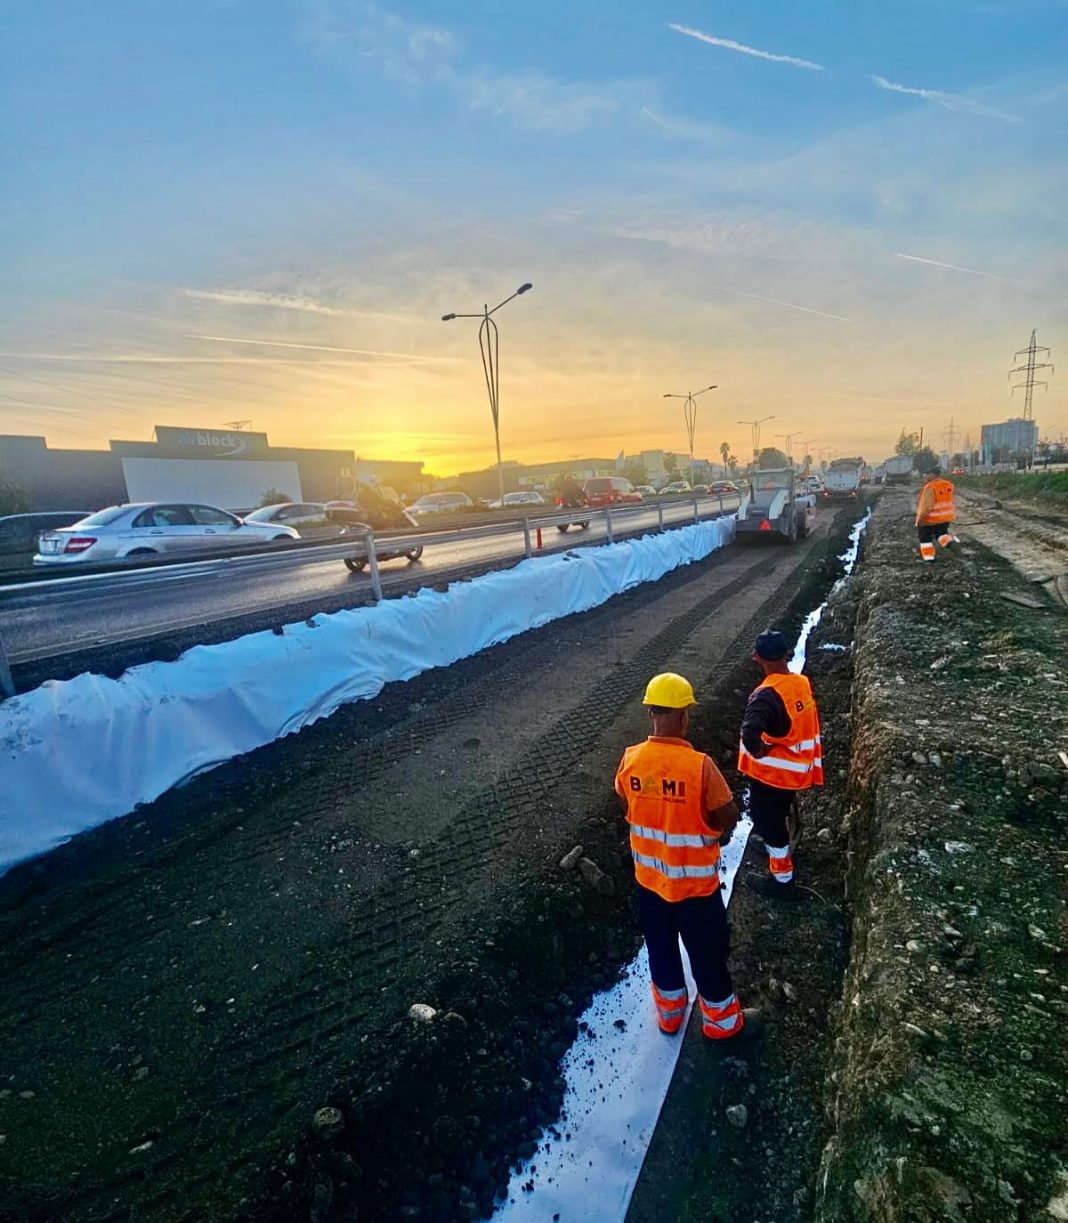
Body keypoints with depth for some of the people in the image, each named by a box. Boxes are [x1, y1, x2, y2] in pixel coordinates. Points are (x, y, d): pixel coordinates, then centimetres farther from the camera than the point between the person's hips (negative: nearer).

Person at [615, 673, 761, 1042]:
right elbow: (729, 819, -15)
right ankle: (722, 1021, 43)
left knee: (660, 948, 25)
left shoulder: (630, 759, -16)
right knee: (707, 953, 20)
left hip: (649, 878, 4)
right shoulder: (699, 765, -29)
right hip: (694, 882, -4)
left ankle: (670, 1012, 48)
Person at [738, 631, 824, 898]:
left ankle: (781, 879, 28)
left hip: (771, 772, -8)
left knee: (768, 822, 12)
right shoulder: (802, 683, -6)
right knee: (781, 814, 32)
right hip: (796, 768, 8)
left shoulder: (766, 695, -31)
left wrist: (758, 751, -25)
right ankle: (783, 850, 57)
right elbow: (810, 724, 8)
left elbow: (749, 734, -45)